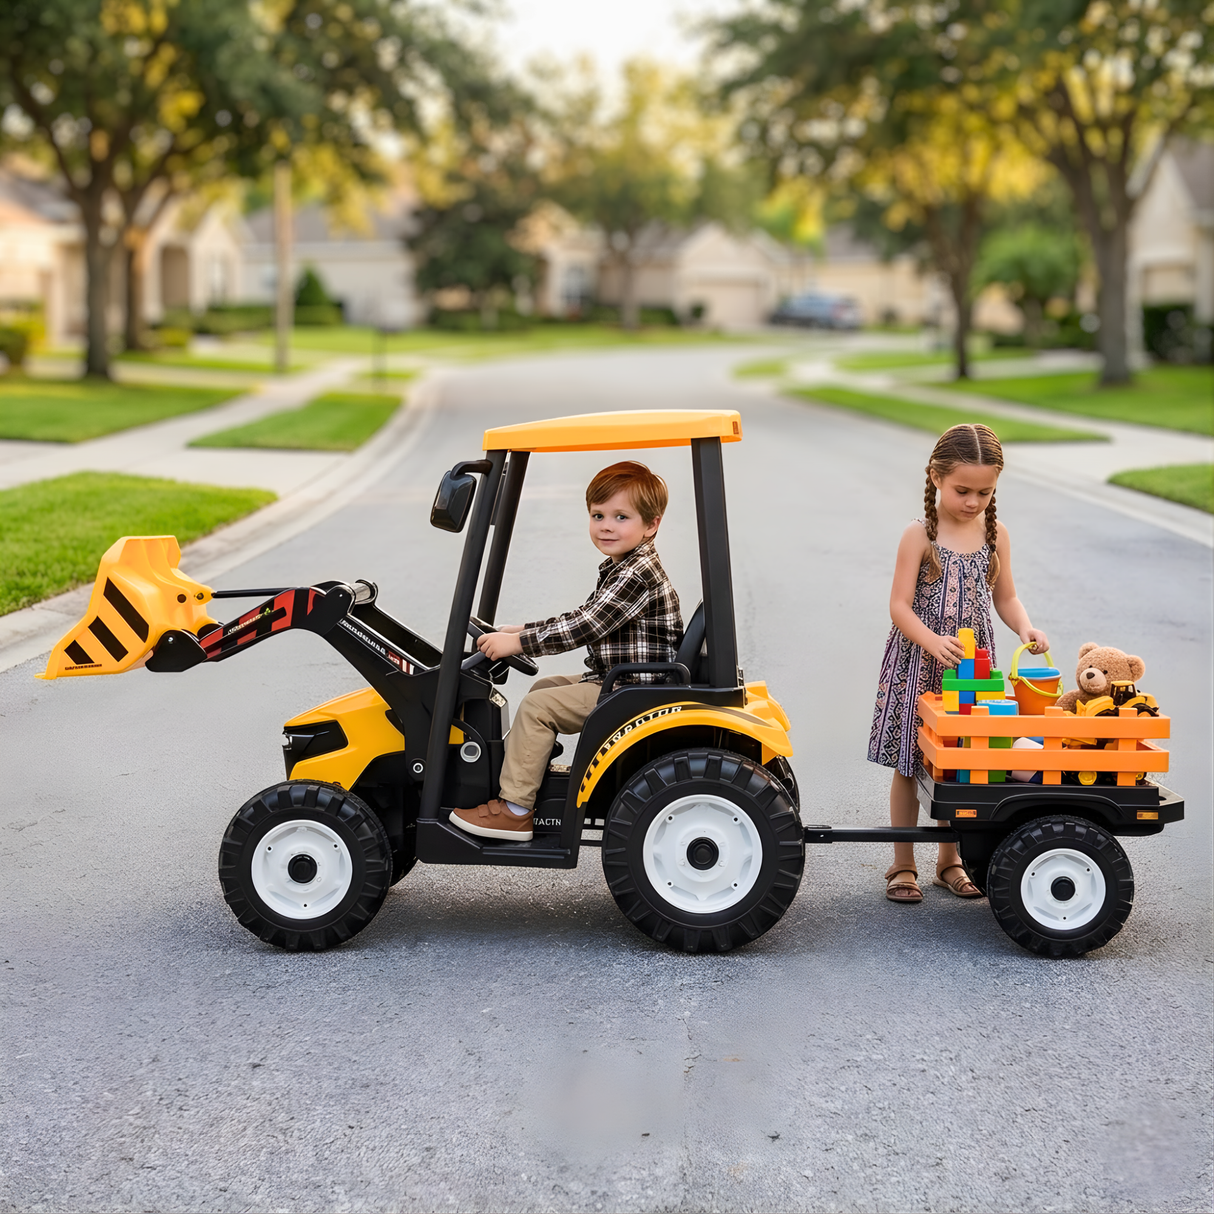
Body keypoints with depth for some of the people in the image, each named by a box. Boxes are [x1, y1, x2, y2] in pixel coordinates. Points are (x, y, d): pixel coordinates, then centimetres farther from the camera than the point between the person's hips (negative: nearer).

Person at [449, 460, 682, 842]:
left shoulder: (637, 574, -21)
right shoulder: (621, 568, 13)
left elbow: (584, 628, -25)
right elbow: (581, 618, 20)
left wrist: (516, 643, -22)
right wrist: (523, 630, 14)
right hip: (612, 682, 11)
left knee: (537, 706, -13)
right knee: (544, 687, 22)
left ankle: (515, 809, -9)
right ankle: (530, 769, 28)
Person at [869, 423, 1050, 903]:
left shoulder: (995, 534, 2)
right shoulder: (920, 535, -10)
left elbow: (1005, 597, 10)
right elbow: (899, 606, -14)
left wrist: (1025, 629, -10)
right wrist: (934, 642, -30)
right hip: (918, 661, -3)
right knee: (908, 765, 4)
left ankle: (949, 861, 25)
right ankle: (903, 866, 16)